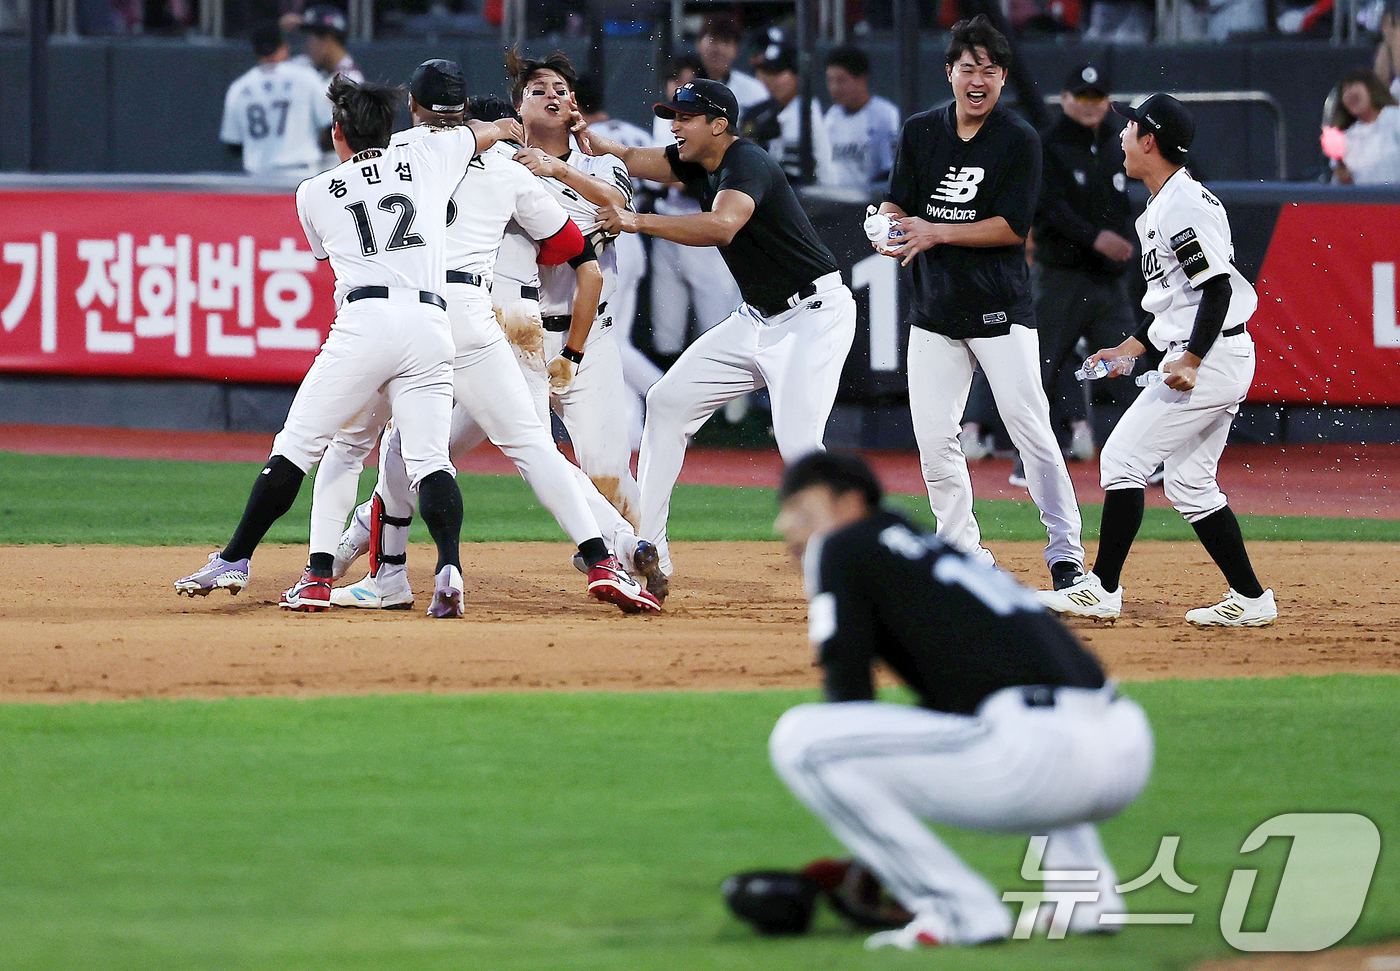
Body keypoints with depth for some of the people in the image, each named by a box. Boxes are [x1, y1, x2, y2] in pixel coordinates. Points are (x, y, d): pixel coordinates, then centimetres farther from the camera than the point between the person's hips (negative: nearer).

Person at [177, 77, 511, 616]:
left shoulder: (315, 193, 16)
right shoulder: (426, 159, 19)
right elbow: (489, 131, 36)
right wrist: (458, 127, 59)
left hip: (365, 319, -2)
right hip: (432, 324, 2)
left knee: (296, 447, 5)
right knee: (430, 459, -3)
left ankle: (235, 560, 8)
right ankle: (448, 567, -25)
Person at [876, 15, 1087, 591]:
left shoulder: (1020, 141, -7)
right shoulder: (920, 132, 7)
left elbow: (1013, 227, -12)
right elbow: (896, 204, 10)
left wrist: (936, 233, -17)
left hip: (1001, 311, -4)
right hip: (935, 313, 4)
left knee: (1030, 430, -8)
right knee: (934, 438, 0)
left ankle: (1066, 553, 1)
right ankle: (964, 555, 13)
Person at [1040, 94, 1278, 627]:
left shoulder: (1183, 206, -16)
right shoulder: (1161, 207, 17)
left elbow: (1217, 287, -22)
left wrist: (1190, 361, -28)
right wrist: (1130, 348, 22)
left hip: (1211, 357, -10)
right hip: (1221, 361, 10)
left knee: (1123, 458, -6)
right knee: (1188, 482, 13)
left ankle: (1102, 589, -3)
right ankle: (1250, 598, 11)